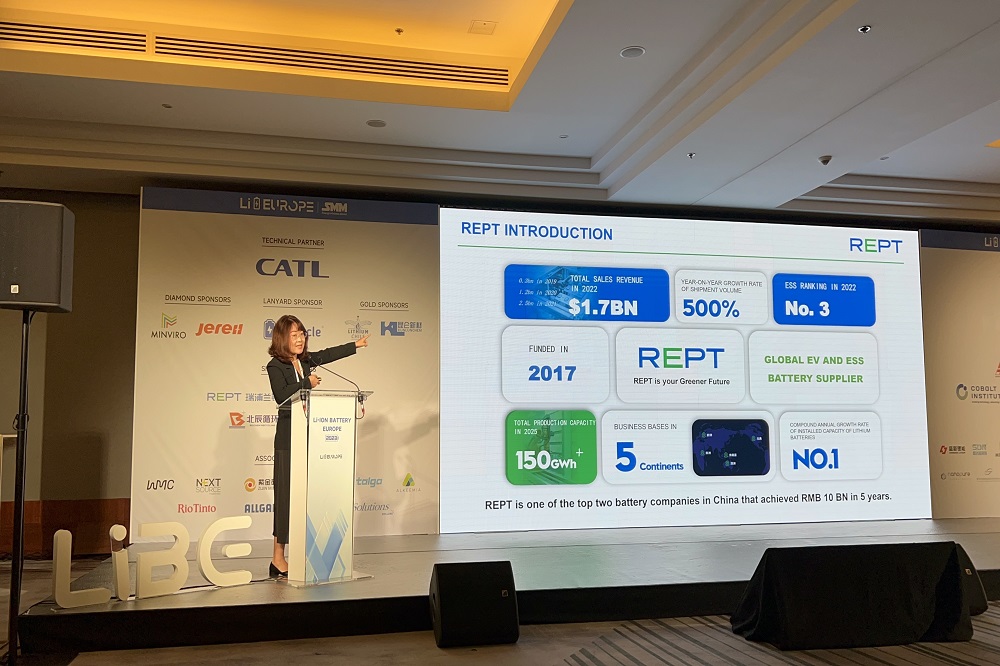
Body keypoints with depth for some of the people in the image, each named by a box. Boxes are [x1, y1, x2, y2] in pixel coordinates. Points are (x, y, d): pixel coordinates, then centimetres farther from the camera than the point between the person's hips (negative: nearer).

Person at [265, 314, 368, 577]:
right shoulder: (275, 366, -6)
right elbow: (281, 395, -21)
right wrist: (307, 383, -14)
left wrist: (356, 345, 34)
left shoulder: (306, 360, 11)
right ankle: (278, 559, -1)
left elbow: (329, 354, 25)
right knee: (287, 493, -5)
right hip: (288, 438, -6)